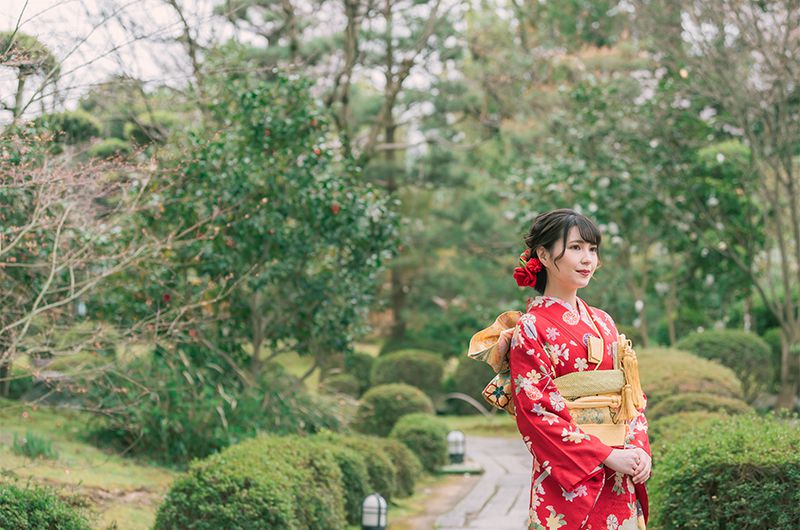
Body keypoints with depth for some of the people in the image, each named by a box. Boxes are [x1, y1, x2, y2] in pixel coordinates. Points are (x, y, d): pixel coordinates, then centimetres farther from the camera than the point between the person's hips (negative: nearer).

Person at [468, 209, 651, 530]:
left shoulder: (603, 323, 12)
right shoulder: (530, 329, -7)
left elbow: (633, 394, 13)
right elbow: (535, 412, -13)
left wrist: (640, 449, -5)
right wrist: (608, 456, -16)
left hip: (621, 481, 6)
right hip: (566, 482, -6)